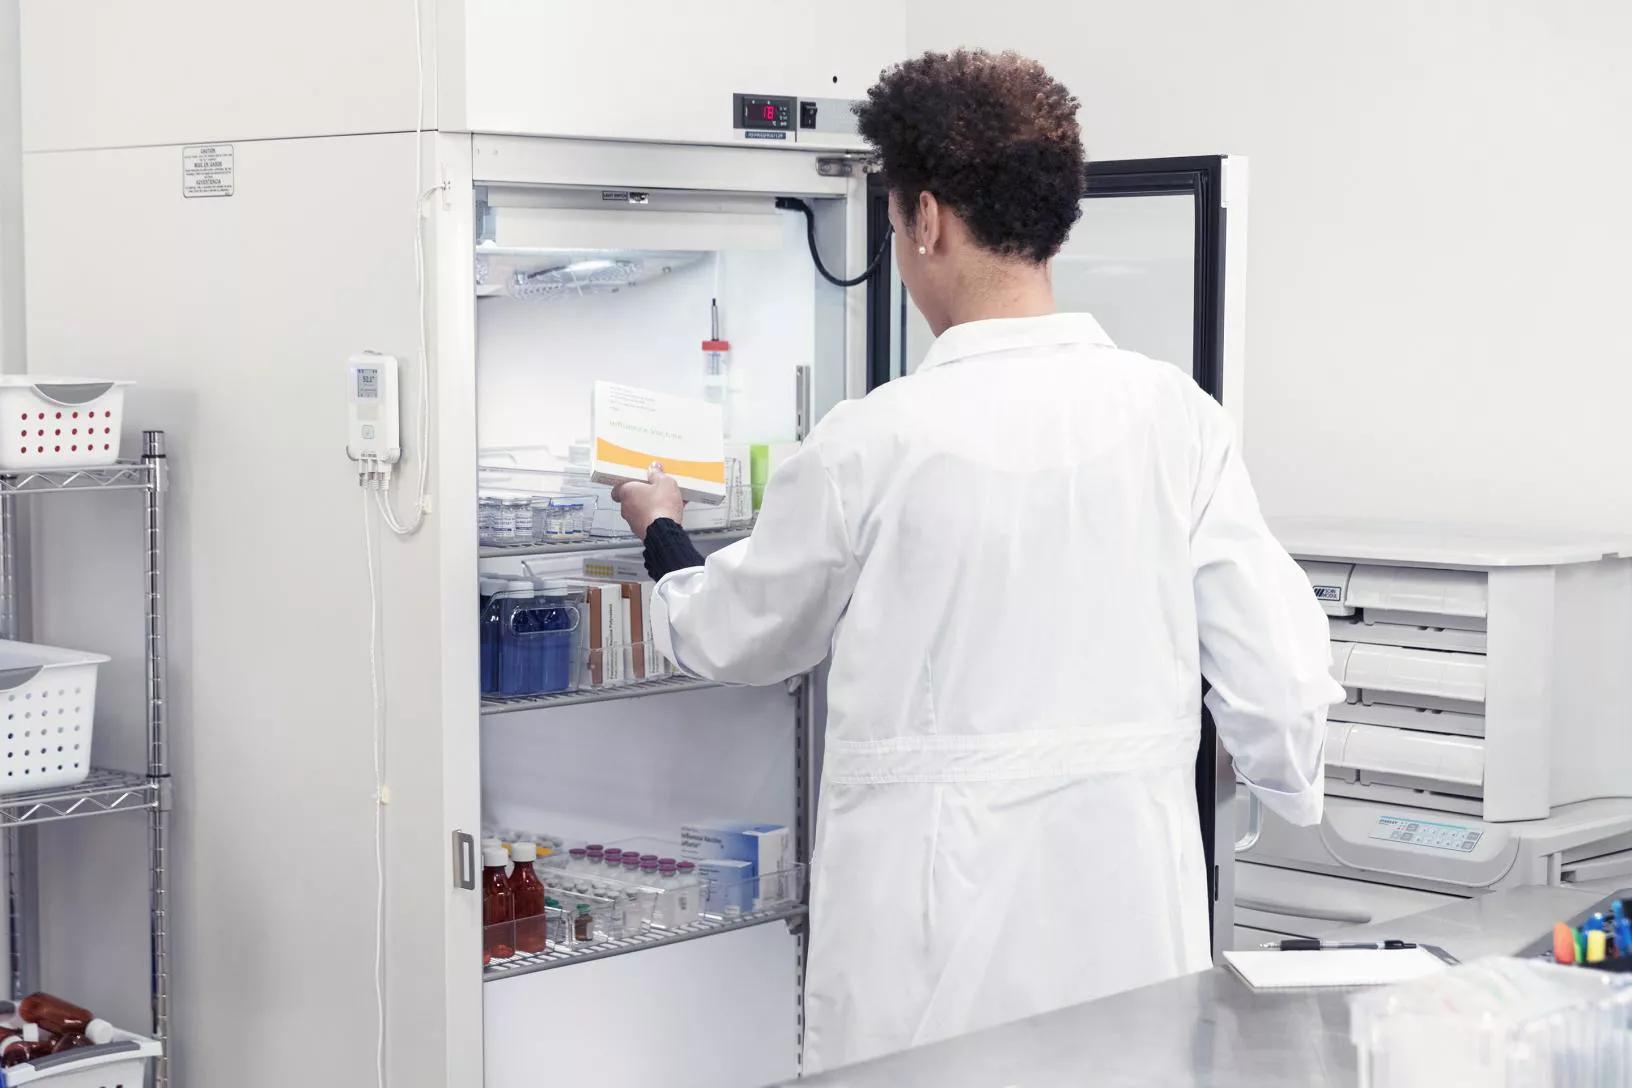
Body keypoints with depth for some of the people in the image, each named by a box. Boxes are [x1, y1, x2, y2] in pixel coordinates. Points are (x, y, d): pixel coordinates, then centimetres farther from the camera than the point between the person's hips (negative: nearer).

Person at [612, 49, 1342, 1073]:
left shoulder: (873, 443, -10)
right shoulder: (1176, 416, -4)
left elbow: (734, 640, 8)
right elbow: (1278, 671, -1)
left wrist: (660, 531, 28)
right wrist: (1290, 799, 19)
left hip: (938, 938, -3)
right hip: (1133, 913, 3)